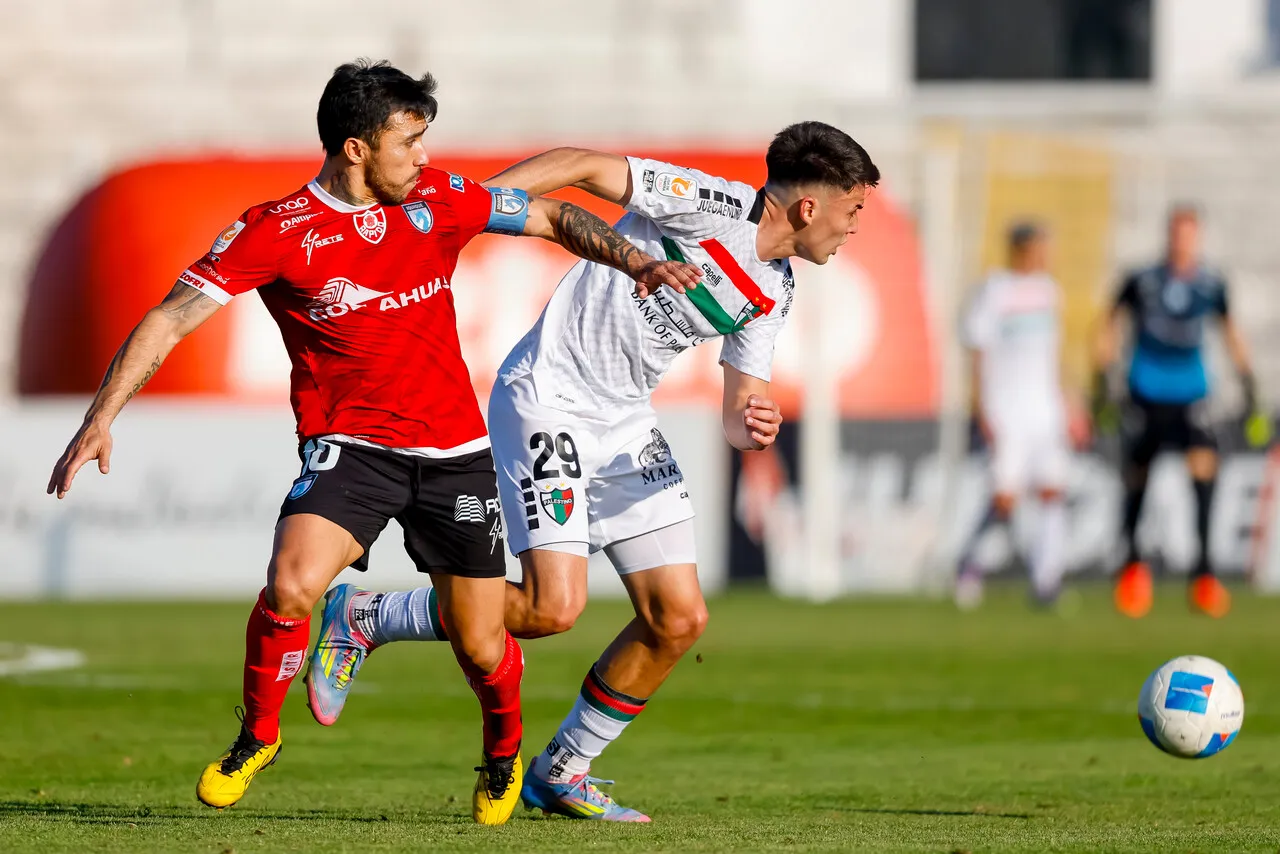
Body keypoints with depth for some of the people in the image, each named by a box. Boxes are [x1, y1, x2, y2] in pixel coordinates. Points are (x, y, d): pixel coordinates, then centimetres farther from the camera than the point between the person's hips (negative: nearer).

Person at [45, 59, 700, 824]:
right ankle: (258, 734, -1)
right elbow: (172, 318, -12)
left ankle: (504, 752, 40)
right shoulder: (277, 232, -10)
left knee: (482, 649, 6)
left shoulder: (439, 199, 1)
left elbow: (554, 217, 13)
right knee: (291, 587, -29)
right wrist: (103, 417, -22)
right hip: (351, 445, -3)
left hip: (454, 451, 3)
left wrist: (634, 263, -3)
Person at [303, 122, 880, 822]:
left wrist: (750, 427, -13)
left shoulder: (772, 295, 8)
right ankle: (361, 619, 1)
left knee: (679, 619, 2)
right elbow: (583, 166, -14)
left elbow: (740, 402, 12)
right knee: (552, 607, -19)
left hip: (625, 423, 9)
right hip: (549, 399, -8)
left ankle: (560, 774, 17)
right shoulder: (713, 205, -16)